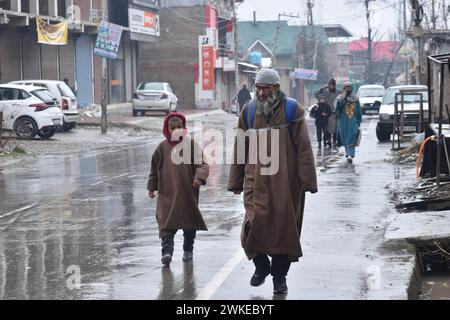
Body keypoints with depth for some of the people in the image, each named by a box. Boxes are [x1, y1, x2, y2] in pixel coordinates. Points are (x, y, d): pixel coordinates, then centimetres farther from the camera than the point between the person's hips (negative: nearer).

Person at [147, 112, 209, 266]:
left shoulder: (191, 145, -1)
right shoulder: (162, 147, 4)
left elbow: (202, 164, -5)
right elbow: (155, 168, 15)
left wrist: (199, 177, -24)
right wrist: (152, 187, 16)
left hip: (188, 193, 0)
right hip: (167, 192, 0)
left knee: (190, 223, 11)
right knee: (167, 221, -12)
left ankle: (188, 249, 28)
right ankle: (167, 251, -18)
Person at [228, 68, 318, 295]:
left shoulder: (292, 110, -1)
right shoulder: (249, 111, 8)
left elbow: (303, 148, -3)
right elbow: (240, 148, 14)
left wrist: (307, 180, -9)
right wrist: (236, 182, 14)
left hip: (286, 183, -2)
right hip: (256, 181, 2)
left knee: (284, 227, 4)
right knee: (254, 223, -10)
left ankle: (279, 275, 21)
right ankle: (261, 266, 17)